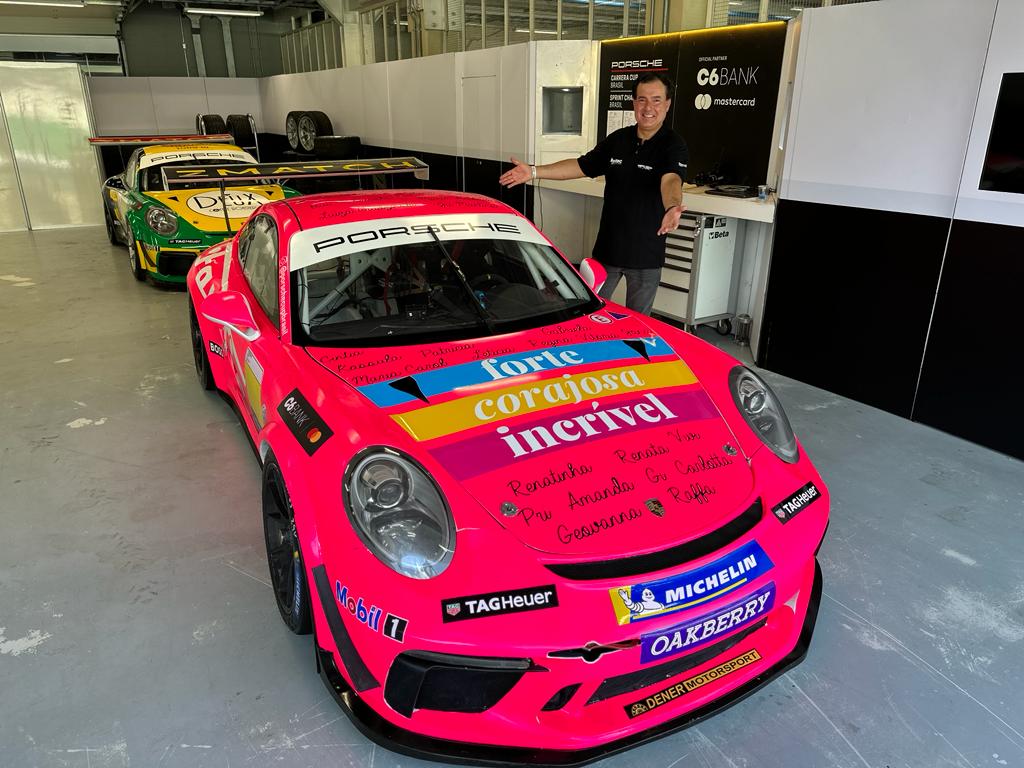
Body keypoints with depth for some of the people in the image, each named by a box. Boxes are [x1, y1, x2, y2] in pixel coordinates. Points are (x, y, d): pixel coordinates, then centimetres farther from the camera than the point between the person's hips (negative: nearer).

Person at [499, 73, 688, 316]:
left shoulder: (674, 145, -12)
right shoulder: (617, 139, 4)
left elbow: (671, 180, -31)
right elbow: (582, 166, 8)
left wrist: (672, 208, -55)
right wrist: (534, 172, 0)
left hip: (646, 255, -4)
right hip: (607, 247, 4)